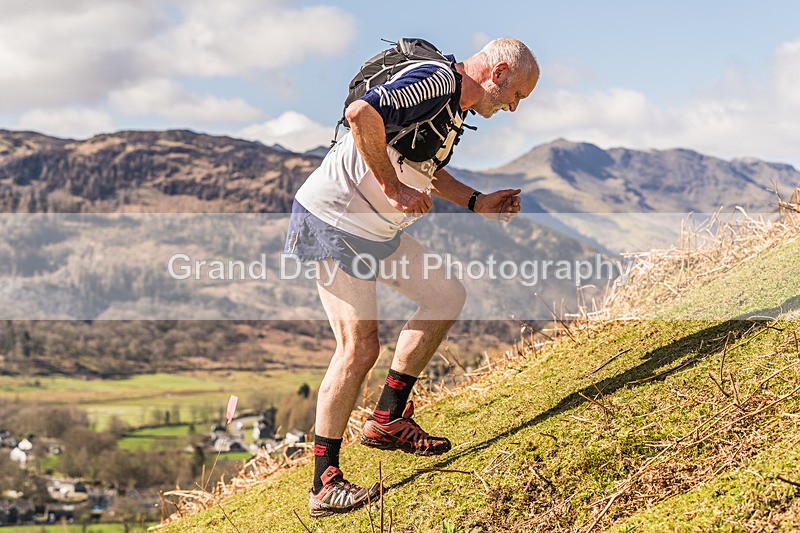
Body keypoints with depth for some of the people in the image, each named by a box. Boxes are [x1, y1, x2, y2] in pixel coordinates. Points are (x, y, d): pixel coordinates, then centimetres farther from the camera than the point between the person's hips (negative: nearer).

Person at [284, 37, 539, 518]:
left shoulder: (455, 109, 14)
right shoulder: (435, 80, -18)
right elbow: (361, 113, -34)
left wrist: (477, 202, 16)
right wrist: (394, 188, -26)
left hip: (378, 231, 10)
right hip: (333, 219, -10)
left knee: (447, 296, 11)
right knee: (360, 345, -11)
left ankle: (388, 420, 17)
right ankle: (325, 484, -2)